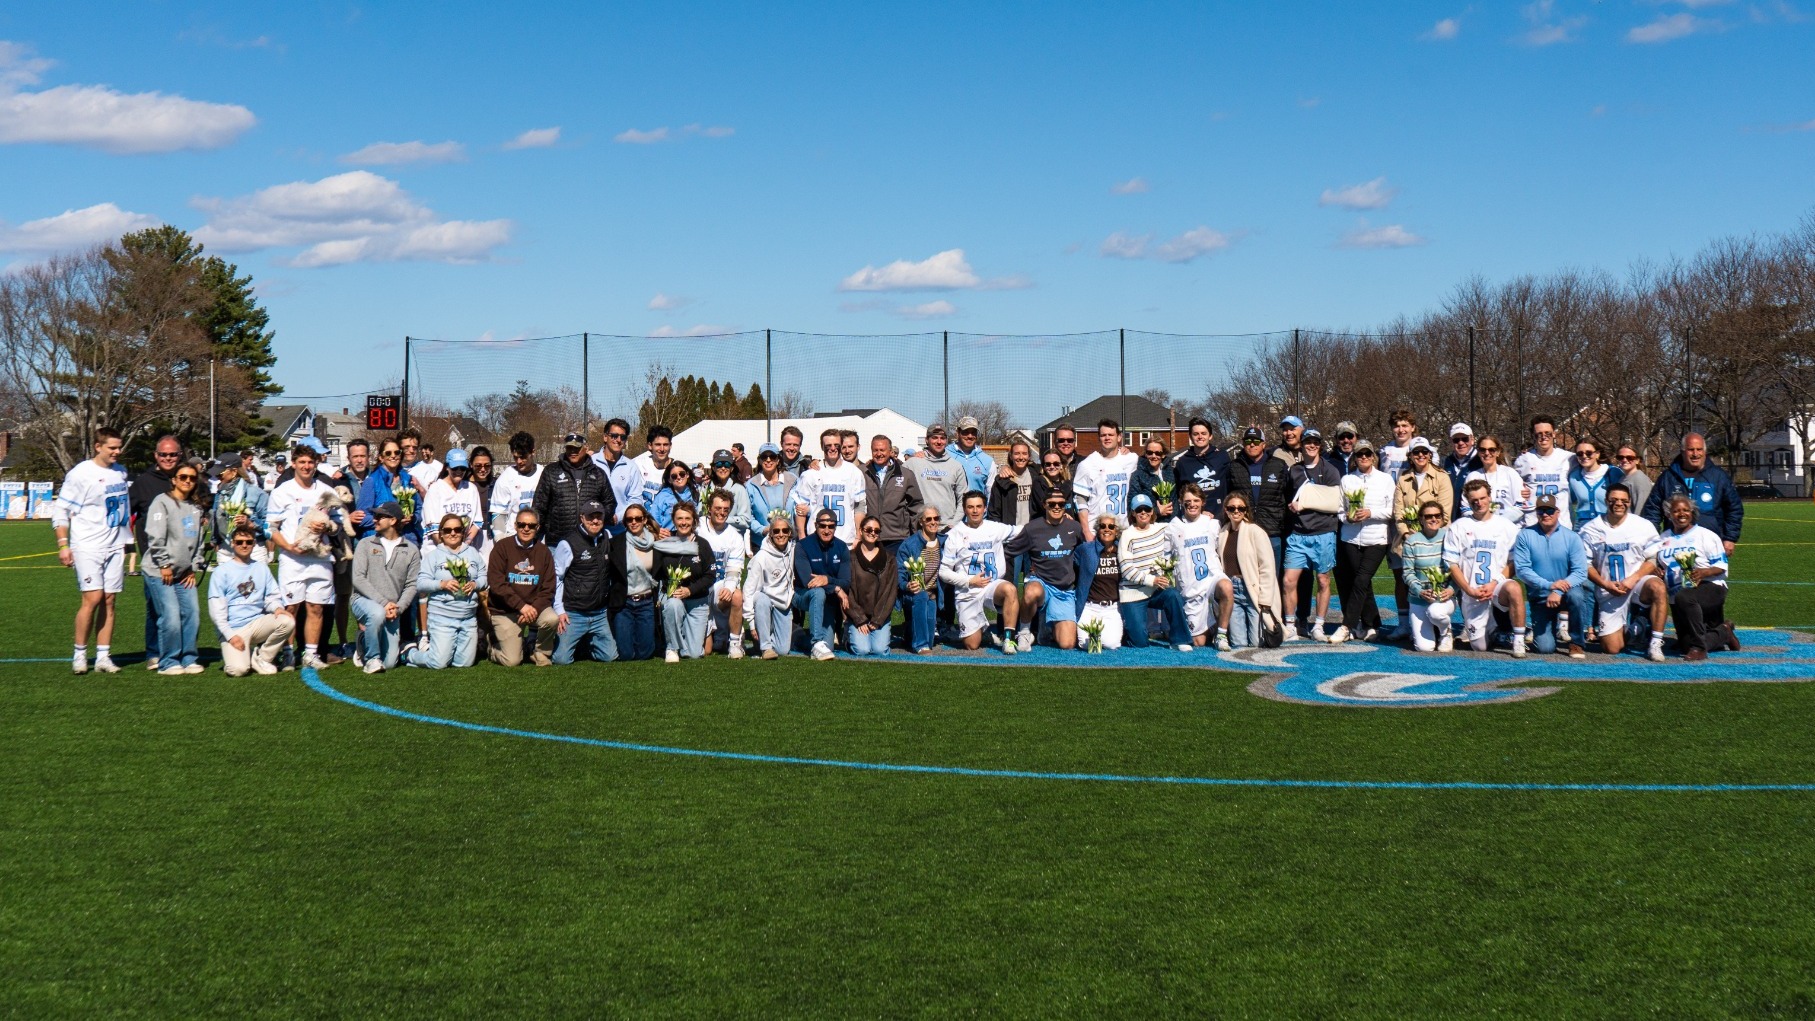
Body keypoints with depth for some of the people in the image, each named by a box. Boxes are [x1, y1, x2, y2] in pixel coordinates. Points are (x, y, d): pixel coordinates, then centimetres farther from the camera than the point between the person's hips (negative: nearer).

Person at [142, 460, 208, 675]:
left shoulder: (196, 508, 15)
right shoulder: (162, 502, -5)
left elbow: (200, 540, 18)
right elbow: (155, 536, -12)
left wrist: (195, 568, 10)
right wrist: (164, 564, -13)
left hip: (185, 573, 6)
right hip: (160, 572, -6)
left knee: (192, 613, 0)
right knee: (171, 616, -11)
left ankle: (189, 658, 12)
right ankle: (168, 662, 0)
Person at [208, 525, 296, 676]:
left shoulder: (262, 569, 14)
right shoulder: (222, 571, 0)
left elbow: (272, 596, 12)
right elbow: (216, 608, -5)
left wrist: (278, 608, -13)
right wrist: (230, 635, -14)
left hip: (257, 624, 4)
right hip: (233, 629, -4)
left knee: (287, 621, -25)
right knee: (238, 669, -27)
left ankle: (261, 658, -4)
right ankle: (232, 655, 12)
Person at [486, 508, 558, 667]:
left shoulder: (543, 551, 3)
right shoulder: (502, 547, -6)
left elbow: (548, 589, 1)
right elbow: (496, 583, -15)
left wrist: (534, 608, -18)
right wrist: (521, 606, -23)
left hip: (535, 606, 3)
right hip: (505, 611, -3)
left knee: (552, 619, -30)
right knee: (512, 661, -13)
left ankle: (541, 654, -1)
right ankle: (495, 647, 23)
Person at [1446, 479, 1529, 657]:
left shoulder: (1507, 527, 6)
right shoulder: (1458, 527, 6)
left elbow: (1513, 563, 3)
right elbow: (1452, 564, 3)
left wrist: (1494, 584, -12)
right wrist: (1469, 590, -10)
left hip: (1498, 587, -1)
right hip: (1472, 593, 1)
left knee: (1514, 589, -37)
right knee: (1479, 646, -3)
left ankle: (1518, 642, -24)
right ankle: (1493, 631, 34)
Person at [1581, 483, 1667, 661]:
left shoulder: (1644, 526, -1)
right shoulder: (1590, 530, 0)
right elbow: (1586, 564, 1)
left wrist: (1633, 579, -16)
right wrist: (1605, 584, -14)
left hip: (1638, 582, -1)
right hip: (1609, 592, 1)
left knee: (1658, 588, -38)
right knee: (1611, 649, -8)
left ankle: (1655, 644, -27)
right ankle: (1629, 630, 29)